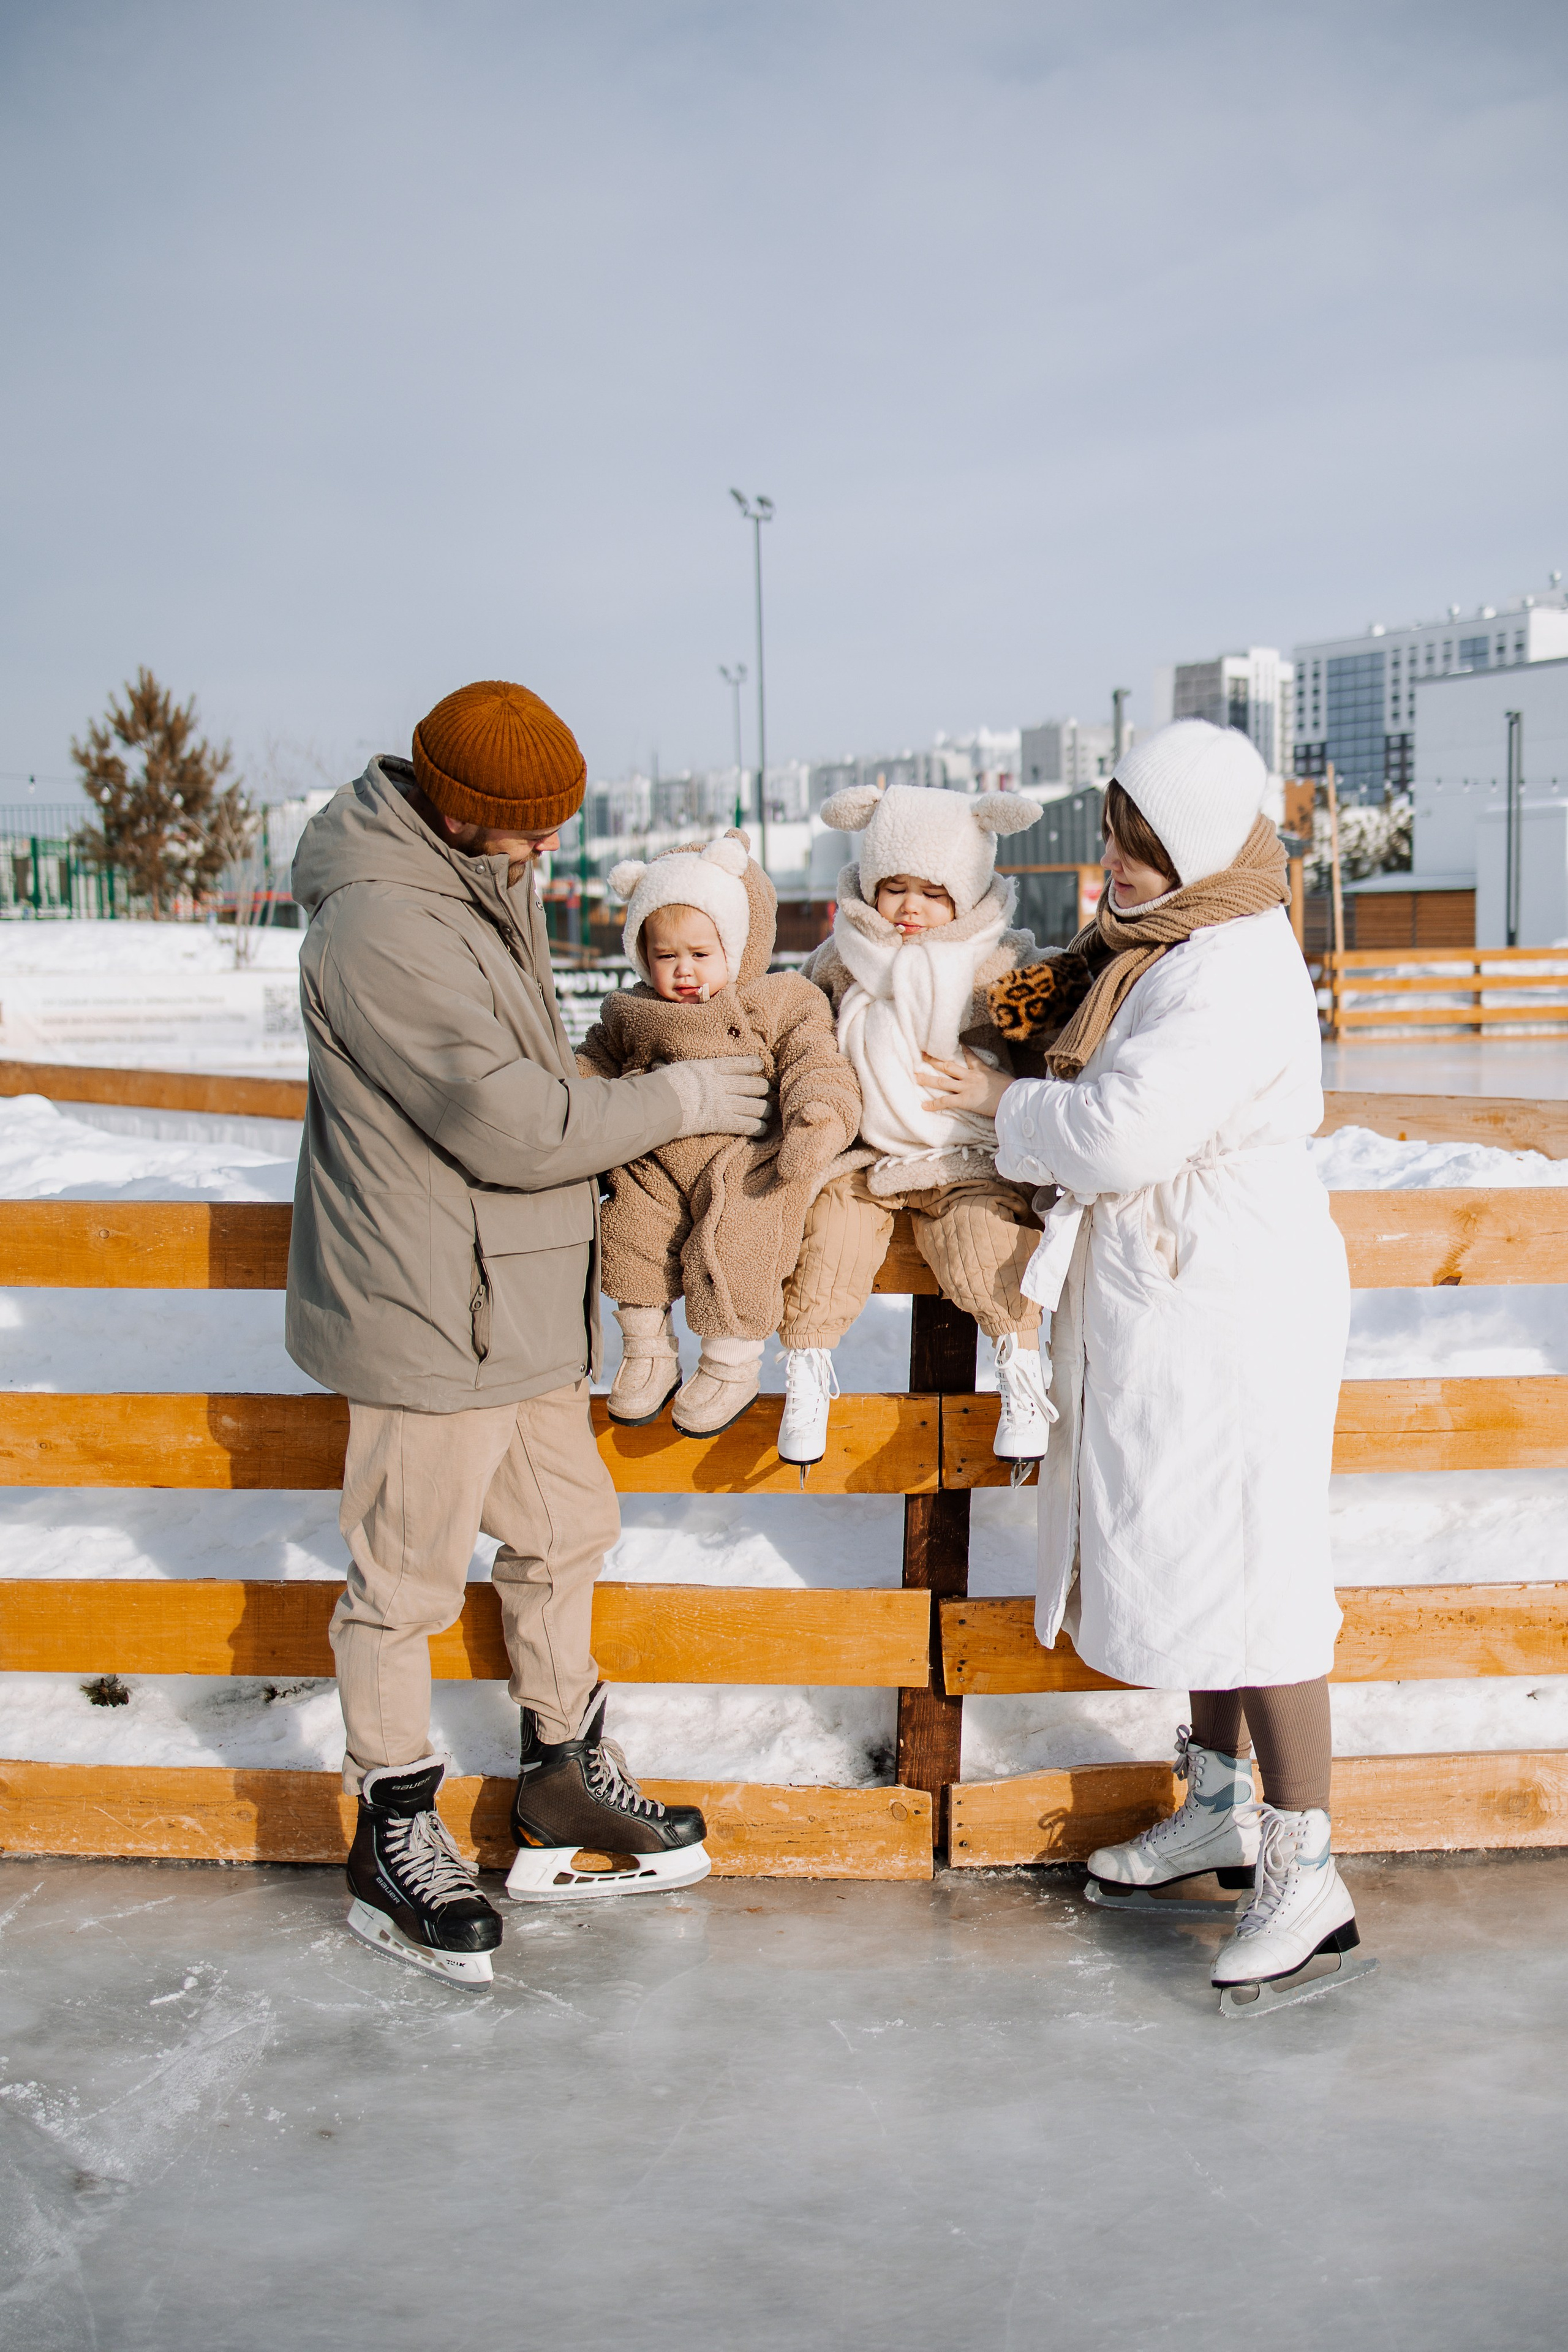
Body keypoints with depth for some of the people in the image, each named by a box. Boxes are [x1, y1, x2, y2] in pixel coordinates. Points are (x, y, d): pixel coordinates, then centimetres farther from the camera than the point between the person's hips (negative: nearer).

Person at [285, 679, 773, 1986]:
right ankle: (395, 1840, 17)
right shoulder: (386, 931, -24)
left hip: (510, 1302, 10)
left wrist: (593, 1098, 4)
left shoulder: (477, 887, 10)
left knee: (566, 1525, 18)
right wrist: (672, 1101, -13)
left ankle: (565, 1782, 34)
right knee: (409, 1574, 2)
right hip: (425, 1315, -10)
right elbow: (513, 1127, -25)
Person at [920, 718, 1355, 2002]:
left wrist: (1009, 1104, -8)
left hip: (1230, 1314, -11)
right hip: (1167, 1304, 11)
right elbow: (1114, 1089, 28)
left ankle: (1306, 1870, 5)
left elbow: (1119, 1132, -25)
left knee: (1243, 1568, -5)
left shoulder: (1233, 970, -21)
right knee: (1185, 1550, 17)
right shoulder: (1159, 942, 12)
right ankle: (1221, 1807, 30)